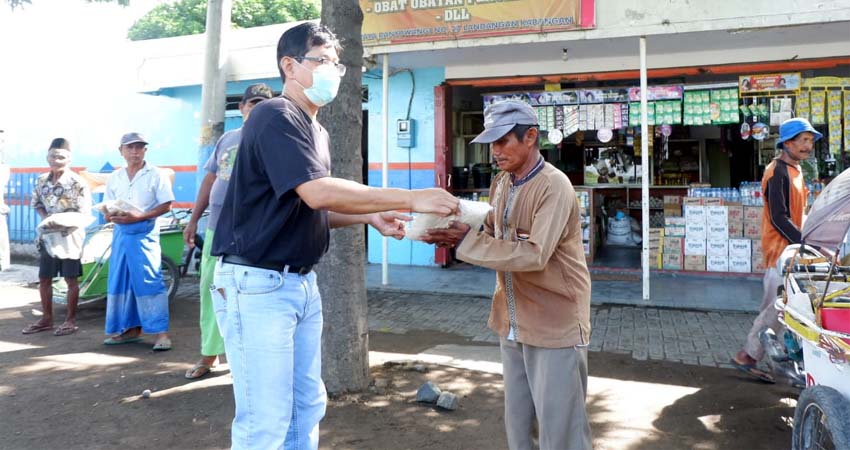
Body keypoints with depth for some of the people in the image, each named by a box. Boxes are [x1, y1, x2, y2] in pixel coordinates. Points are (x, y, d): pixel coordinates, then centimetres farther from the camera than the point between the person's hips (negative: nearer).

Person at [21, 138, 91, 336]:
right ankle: (47, 318, 23)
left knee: (71, 279, 2)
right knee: (44, 278, 11)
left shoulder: (77, 183, -11)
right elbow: (37, 203, 17)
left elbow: (84, 214, -12)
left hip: (70, 236, -6)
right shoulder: (42, 180, 5)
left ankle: (70, 320, 12)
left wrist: (61, 221, -22)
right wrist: (45, 218, -2)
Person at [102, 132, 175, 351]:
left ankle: (161, 332, -7)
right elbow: (107, 208, 15)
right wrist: (112, 216, -9)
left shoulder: (156, 175, -2)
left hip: (145, 234, -6)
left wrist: (139, 216, -17)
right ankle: (132, 329, 19)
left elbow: (166, 205, -7)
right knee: (120, 281, 8)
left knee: (150, 282, -10)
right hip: (120, 234, 6)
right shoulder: (114, 178, 12)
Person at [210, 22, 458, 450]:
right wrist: (412, 199, -24)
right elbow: (317, 193, -27)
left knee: (307, 406, 16)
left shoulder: (317, 131, 16)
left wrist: (371, 217, 4)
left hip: (302, 282, 9)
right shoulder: (275, 117, -14)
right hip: (257, 283, -9)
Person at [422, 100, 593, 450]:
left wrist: (466, 241, -25)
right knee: (516, 422, 18)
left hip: (556, 324, -7)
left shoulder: (555, 187, -18)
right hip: (513, 323, 8)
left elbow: (534, 255, -27)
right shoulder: (501, 183, 8)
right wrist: (456, 234, -8)